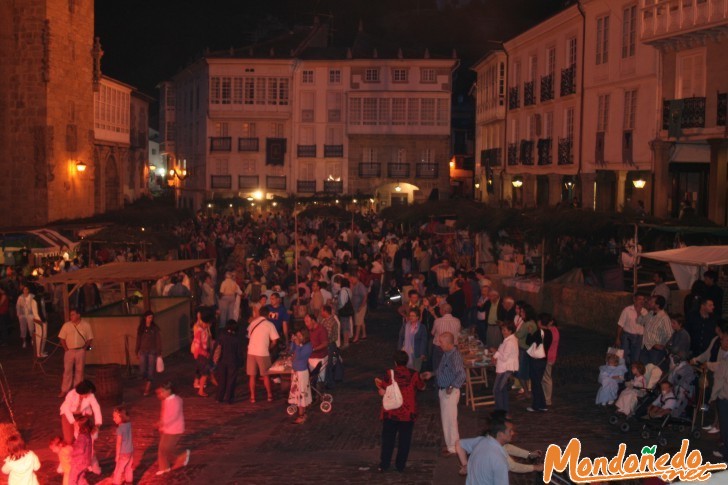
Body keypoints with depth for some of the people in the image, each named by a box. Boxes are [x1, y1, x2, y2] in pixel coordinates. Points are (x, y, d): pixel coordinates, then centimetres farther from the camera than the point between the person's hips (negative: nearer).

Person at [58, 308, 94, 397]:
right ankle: (64, 390, 6)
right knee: (67, 370, 1)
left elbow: (89, 339, 2)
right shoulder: (66, 325, 0)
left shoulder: (86, 325, -1)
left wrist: (84, 348, -8)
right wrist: (66, 349, -5)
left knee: (79, 371, 6)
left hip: (81, 351, 0)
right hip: (69, 351, 0)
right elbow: (61, 338, 3)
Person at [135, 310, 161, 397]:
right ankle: (146, 383, 27)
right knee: (142, 371, 1)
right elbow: (138, 340, 10)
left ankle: (147, 389, 1)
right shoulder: (140, 328, 5)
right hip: (143, 351, 2)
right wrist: (137, 351, 8)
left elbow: (158, 341, -2)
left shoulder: (155, 328, -2)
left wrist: (159, 352, -5)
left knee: (150, 371, -3)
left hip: (152, 351, -2)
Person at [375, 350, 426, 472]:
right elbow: (422, 387, 9)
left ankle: (384, 465, 13)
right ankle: (400, 465, 13)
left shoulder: (389, 374, -10)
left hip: (391, 413, 0)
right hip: (408, 413, 1)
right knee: (404, 440, 10)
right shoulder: (414, 374, -6)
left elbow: (383, 392, -11)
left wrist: (378, 384, 9)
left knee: (388, 439, 11)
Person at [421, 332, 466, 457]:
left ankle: (452, 447, 13)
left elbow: (461, 375, -31)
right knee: (445, 418, 19)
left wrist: (452, 387, -33)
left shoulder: (454, 356, -24)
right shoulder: (446, 354, 6)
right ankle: (452, 443, 32)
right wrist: (432, 374, 18)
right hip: (443, 390, 10)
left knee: (449, 419, 1)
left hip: (450, 392, -10)